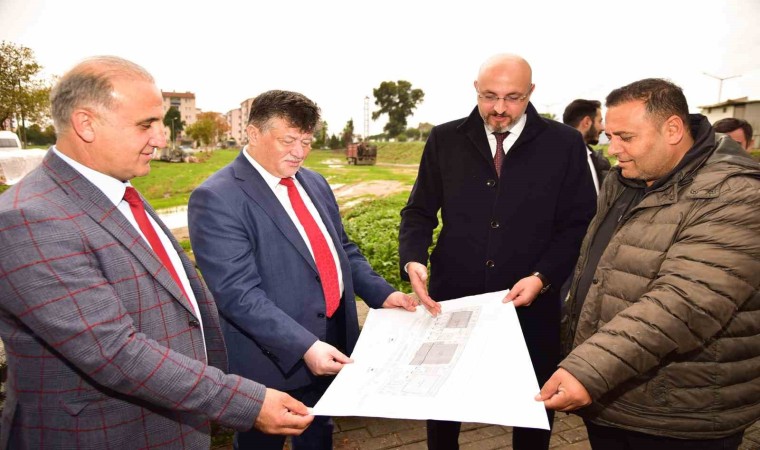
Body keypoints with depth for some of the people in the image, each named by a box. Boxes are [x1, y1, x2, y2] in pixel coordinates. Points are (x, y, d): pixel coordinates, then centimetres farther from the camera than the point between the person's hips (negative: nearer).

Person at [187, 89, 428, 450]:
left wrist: (381, 294, -1)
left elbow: (342, 249, 13)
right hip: (272, 357, -6)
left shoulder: (314, 183, 7)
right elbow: (238, 293, -24)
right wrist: (303, 345, -29)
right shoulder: (217, 199, -18)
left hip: (331, 342, 7)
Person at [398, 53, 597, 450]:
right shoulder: (444, 140, 0)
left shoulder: (564, 143, -4)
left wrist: (542, 277, -16)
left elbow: (579, 223, -2)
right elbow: (419, 212, 4)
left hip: (531, 304, 0)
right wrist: (413, 259, -15)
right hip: (453, 299, 1)